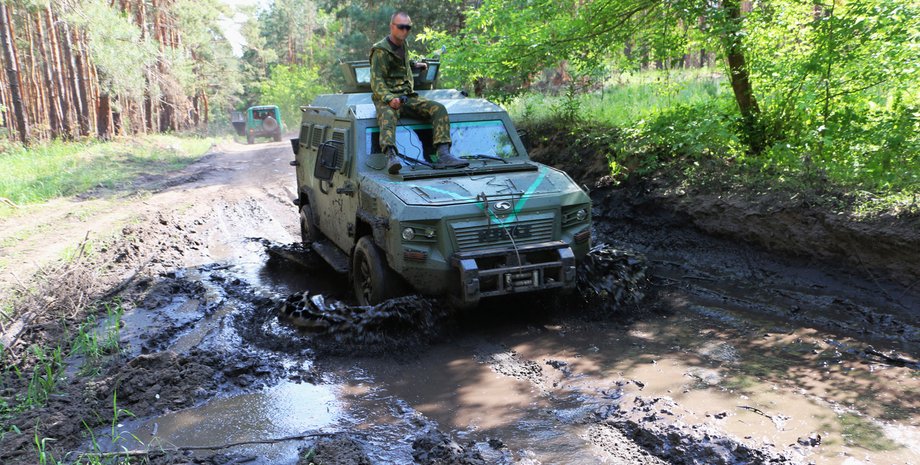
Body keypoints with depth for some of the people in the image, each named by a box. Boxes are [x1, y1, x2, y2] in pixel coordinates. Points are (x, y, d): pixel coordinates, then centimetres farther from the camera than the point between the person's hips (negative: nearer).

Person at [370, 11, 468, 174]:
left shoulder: (403, 44, 19)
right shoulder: (380, 51, -5)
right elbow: (376, 82, -15)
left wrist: (414, 65, 35)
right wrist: (389, 99, -31)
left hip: (408, 96, 7)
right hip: (387, 98, -6)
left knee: (438, 109, -16)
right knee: (388, 116, -40)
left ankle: (443, 155, -29)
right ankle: (391, 156, -61)